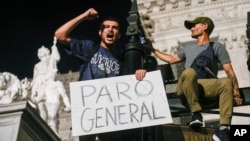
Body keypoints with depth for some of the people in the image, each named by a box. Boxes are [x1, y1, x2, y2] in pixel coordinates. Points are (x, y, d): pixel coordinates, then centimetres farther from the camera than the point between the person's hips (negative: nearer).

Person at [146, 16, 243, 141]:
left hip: (207, 87, -2)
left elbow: (230, 72, 6)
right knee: (189, 72, -34)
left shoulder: (216, 47, 16)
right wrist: (153, 49, 47)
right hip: (185, 88, 2)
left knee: (227, 82, -35)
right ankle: (196, 113, -27)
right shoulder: (188, 48, 33)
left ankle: (223, 128, -44)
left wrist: (236, 93, -5)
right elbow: (171, 59, 47)